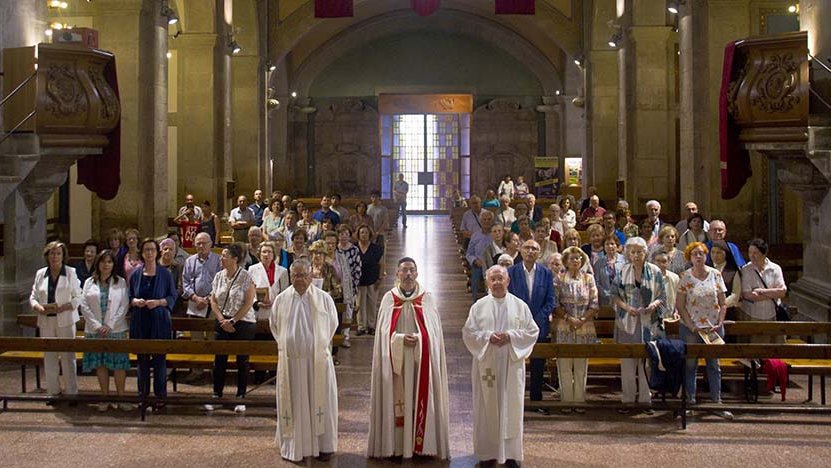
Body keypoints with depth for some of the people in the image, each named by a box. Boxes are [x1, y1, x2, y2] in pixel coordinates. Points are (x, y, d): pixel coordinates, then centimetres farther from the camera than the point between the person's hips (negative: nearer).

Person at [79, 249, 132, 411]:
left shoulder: (120, 282, 5)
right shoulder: (89, 283, 8)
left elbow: (124, 306, -1)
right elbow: (84, 306, 2)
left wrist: (110, 325, -10)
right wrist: (97, 326, -9)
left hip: (116, 330, -1)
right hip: (95, 330, 1)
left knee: (119, 363, -4)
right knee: (100, 363, 4)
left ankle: (120, 397, 3)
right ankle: (105, 397, 12)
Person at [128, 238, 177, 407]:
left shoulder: (165, 274, 0)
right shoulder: (135, 274, 6)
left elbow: (173, 297, 1)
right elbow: (128, 297, 11)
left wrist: (158, 302, -15)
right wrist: (135, 301, -10)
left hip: (159, 321, -2)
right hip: (140, 321, 2)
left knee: (159, 359, -1)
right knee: (142, 359, 7)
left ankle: (160, 396, 8)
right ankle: (143, 394, 17)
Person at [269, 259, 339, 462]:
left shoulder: (323, 298, -3)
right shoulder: (281, 299, 2)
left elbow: (333, 324, 9)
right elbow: (274, 325, 16)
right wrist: (285, 344, 13)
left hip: (317, 360, -1)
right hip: (290, 360, 1)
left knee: (320, 400, 4)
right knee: (292, 402, 6)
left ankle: (323, 445, 14)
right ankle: (294, 445, 17)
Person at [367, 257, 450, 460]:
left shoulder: (427, 299, 3)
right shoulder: (389, 298, 4)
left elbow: (433, 331, -1)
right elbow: (384, 331, 0)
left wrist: (417, 339, -17)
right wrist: (400, 339, -16)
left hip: (420, 361, 0)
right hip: (395, 361, 0)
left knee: (420, 399, 0)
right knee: (396, 400, 1)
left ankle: (420, 443, 8)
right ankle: (396, 444, 8)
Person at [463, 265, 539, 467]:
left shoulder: (520, 306, 3)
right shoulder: (479, 306, 3)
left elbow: (533, 331, 1)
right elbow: (468, 332, 1)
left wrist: (511, 336, -14)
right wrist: (487, 337, -16)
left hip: (512, 365, 0)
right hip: (486, 365, 0)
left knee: (511, 406, 3)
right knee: (487, 407, 3)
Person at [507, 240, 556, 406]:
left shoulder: (546, 273, 3)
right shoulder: (511, 272, -1)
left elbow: (551, 300, 1)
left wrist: (537, 321, -9)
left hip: (539, 328, 2)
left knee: (538, 368, 10)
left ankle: (537, 401, 21)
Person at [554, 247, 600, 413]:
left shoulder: (589, 279, 7)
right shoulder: (559, 279, 3)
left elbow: (595, 304, 3)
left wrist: (582, 320, -9)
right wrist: (568, 318, -13)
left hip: (585, 328, 1)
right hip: (564, 328, -1)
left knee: (581, 366, 4)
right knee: (564, 366, 0)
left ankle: (580, 400, 10)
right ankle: (566, 401, 6)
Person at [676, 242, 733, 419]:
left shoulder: (715, 274, 3)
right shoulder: (685, 277, -4)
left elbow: (722, 303, 5)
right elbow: (679, 305, -5)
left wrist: (719, 324, -7)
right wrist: (692, 326, -12)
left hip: (713, 328, 2)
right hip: (691, 328, -2)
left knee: (714, 365, 8)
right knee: (690, 364, 4)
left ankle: (717, 403, 15)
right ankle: (690, 401, 14)